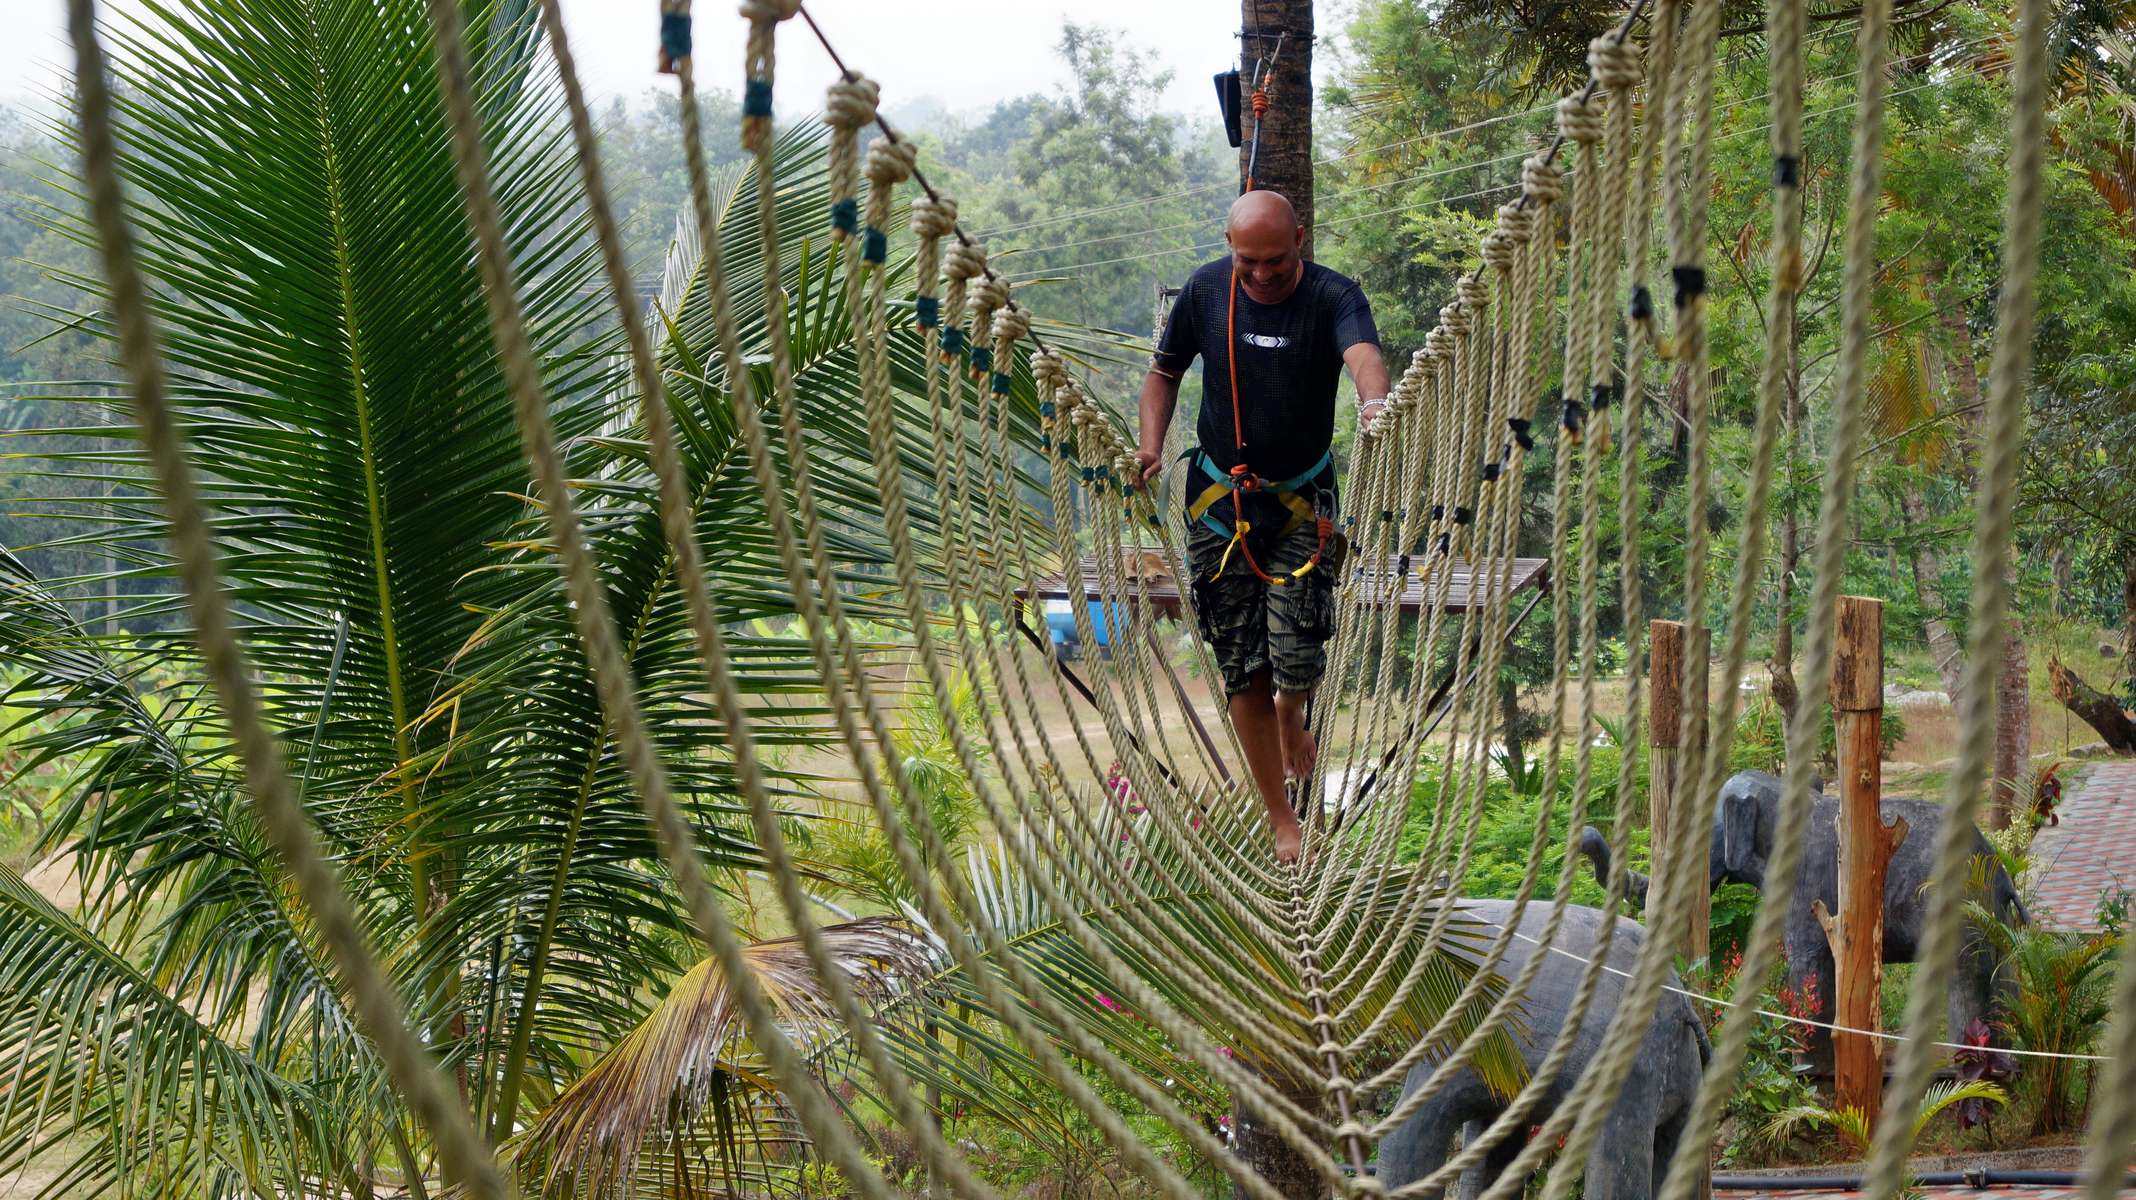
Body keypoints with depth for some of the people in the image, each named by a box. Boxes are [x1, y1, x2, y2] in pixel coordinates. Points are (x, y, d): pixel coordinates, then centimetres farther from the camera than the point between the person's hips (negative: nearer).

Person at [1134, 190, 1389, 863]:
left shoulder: (1333, 297, -14)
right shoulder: (1205, 291, -4)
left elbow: (1362, 354, -35)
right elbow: (1164, 372, 10)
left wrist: (1375, 404, -58)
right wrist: (1151, 445, -7)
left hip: (1303, 501, -2)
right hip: (1219, 498, 2)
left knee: (1297, 663, -13)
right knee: (1242, 673, 1)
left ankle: (1291, 710, 26)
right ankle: (1281, 821, 16)